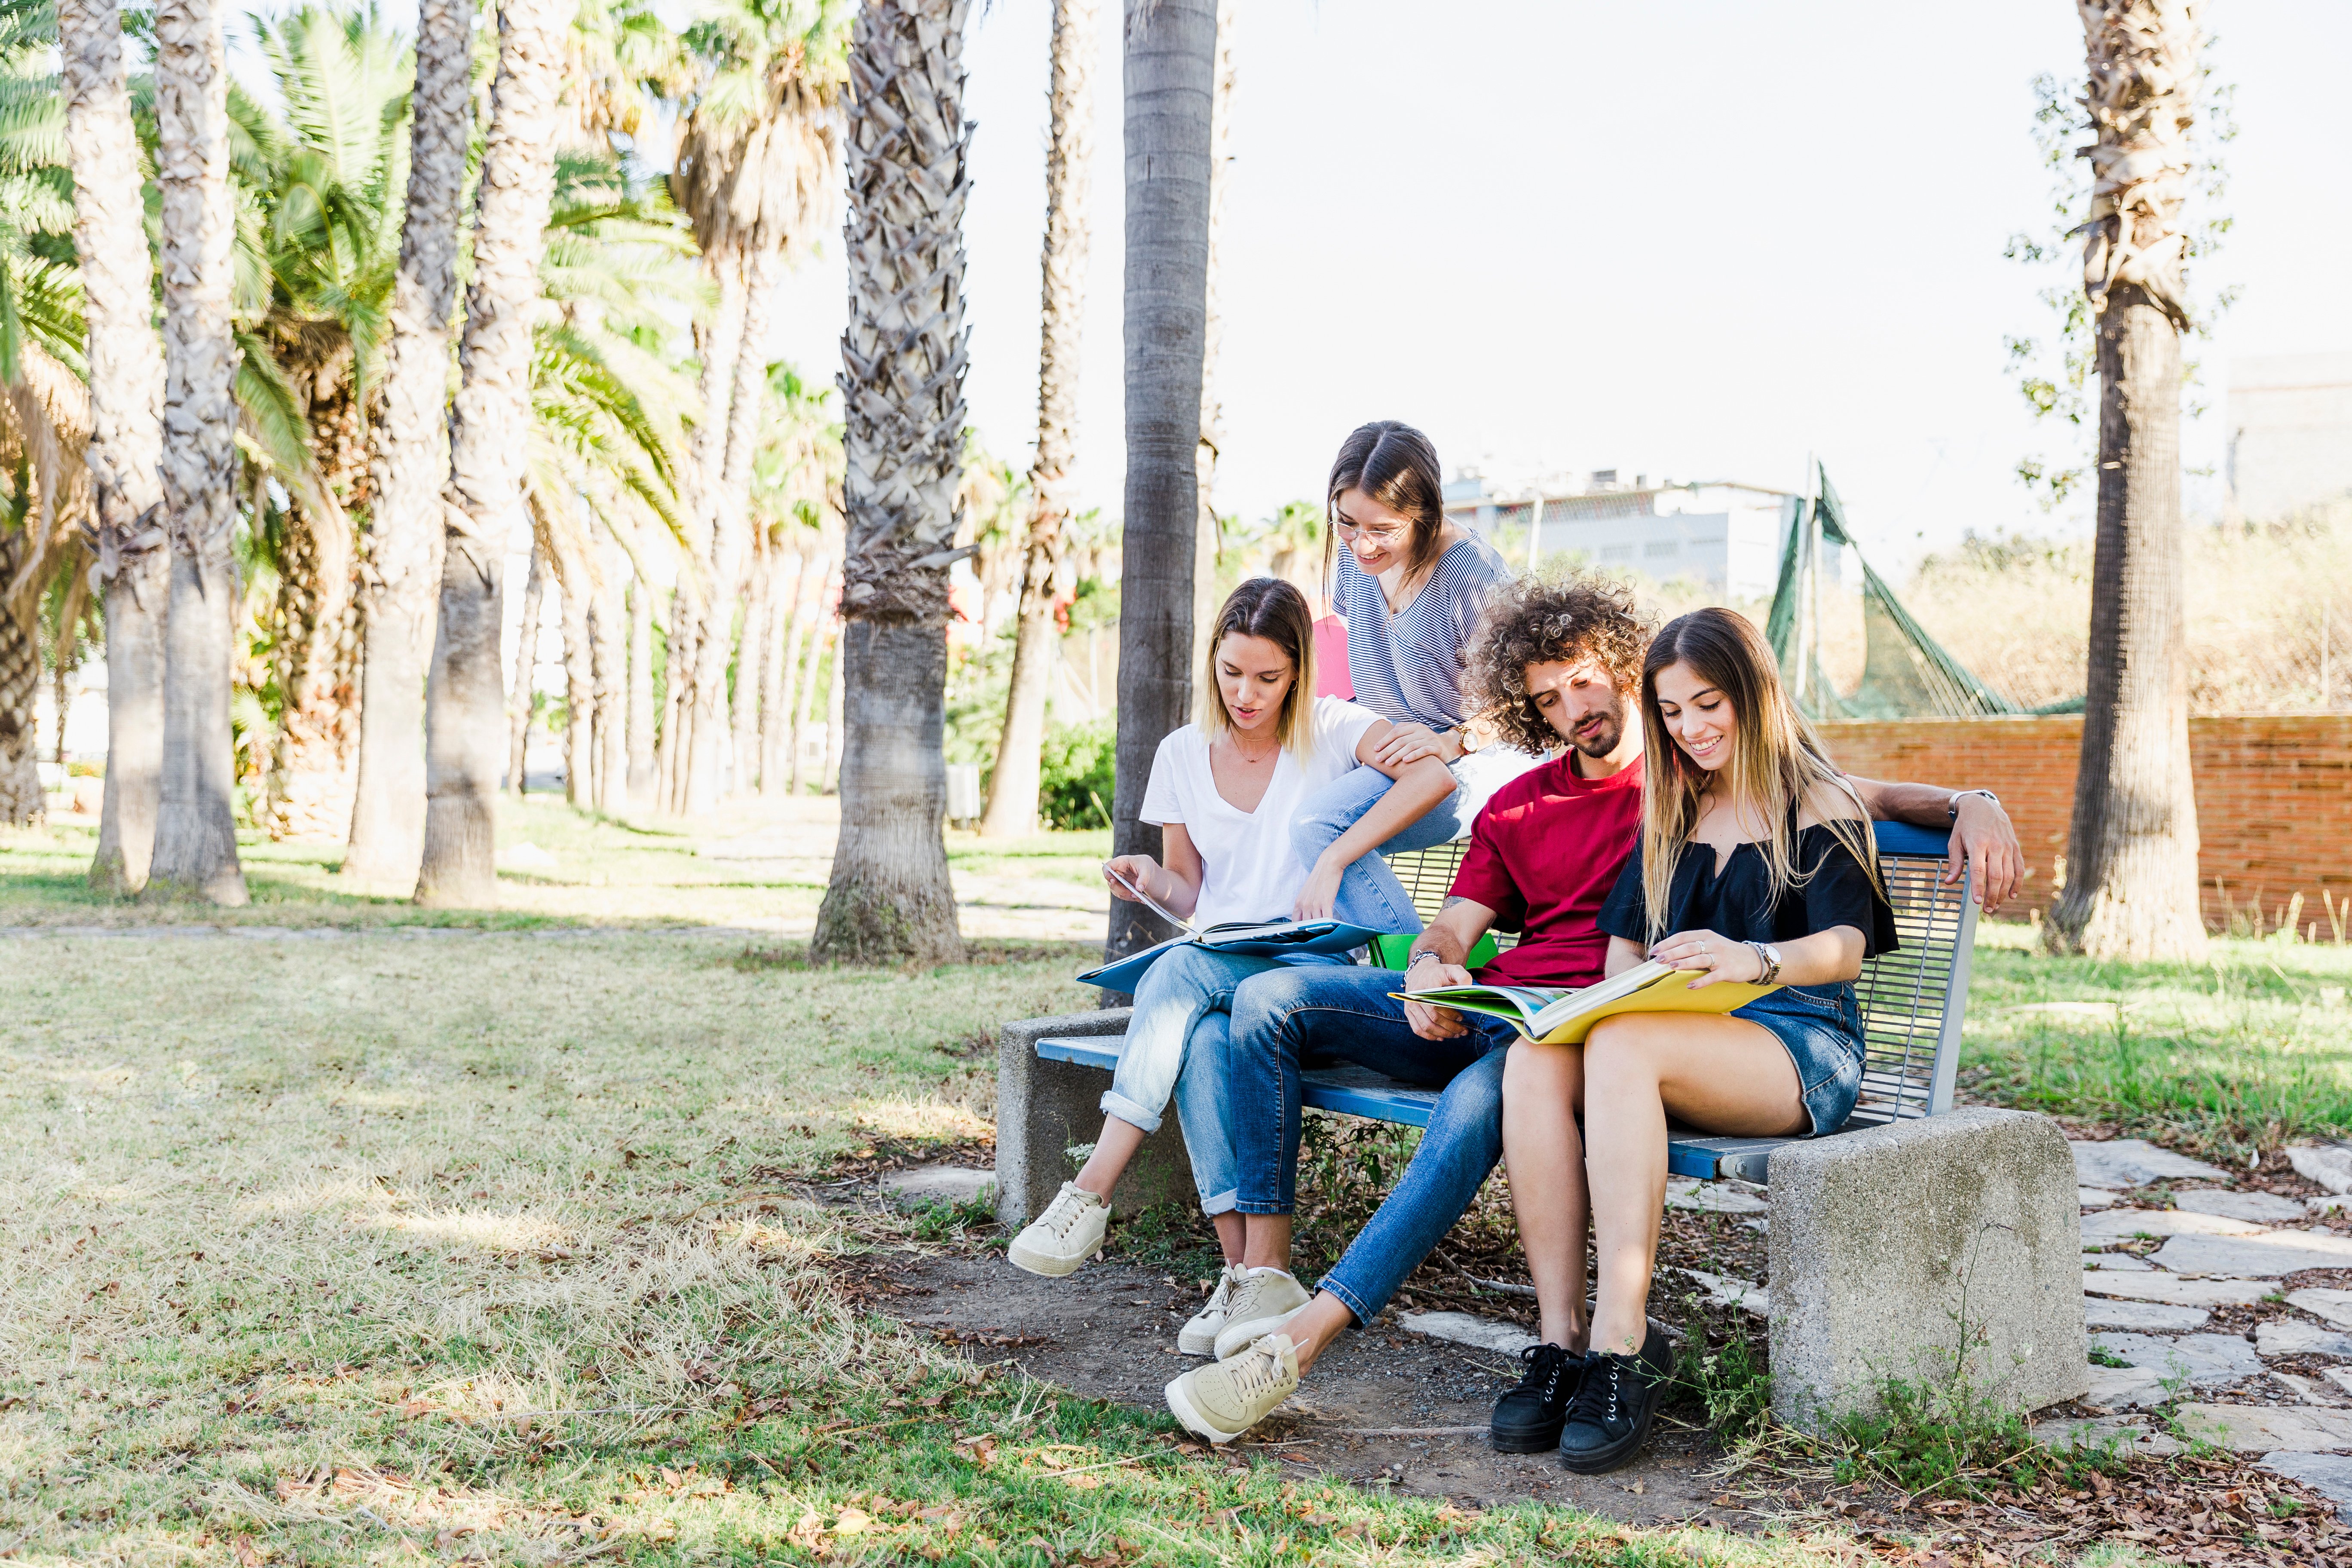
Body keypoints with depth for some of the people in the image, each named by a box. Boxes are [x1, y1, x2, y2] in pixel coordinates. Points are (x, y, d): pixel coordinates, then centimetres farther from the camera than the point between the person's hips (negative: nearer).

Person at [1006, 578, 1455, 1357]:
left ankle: (1092, 1191, -34)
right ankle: (1247, 1276, -36)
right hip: (1213, 972, 4)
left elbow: (1436, 772, -20)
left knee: (1180, 972, -34)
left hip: (1310, 972, -3)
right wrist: (1155, 881, -7)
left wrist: (1331, 862, -25)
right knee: (1205, 1043, -34)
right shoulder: (1183, 754, 12)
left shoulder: (1330, 731, -1)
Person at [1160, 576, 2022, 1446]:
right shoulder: (1516, 807, 25)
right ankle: (1265, 1271, -15)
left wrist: (1970, 802, -11)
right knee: (1270, 998, -10)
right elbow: (1453, 926, 16)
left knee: (1478, 1098, -39)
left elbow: (1872, 794, 9)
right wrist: (1430, 969, -9)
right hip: (1484, 1013, 6)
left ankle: (1302, 1337, -42)